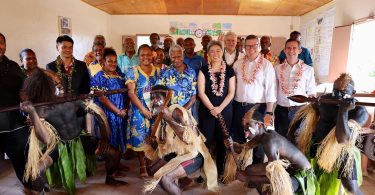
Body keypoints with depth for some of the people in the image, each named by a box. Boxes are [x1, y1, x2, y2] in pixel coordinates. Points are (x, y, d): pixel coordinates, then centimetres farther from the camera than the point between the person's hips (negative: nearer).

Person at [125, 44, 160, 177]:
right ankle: (142, 165, 19)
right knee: (140, 138, 3)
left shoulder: (158, 71, 6)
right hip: (139, 110, -2)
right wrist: (143, 109, -15)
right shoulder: (133, 72, -3)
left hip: (155, 110, 3)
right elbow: (131, 93, -10)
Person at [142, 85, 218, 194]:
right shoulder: (162, 117, 5)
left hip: (193, 155, -9)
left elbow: (188, 137, -32)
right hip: (177, 153, 9)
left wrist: (169, 119, -35)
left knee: (164, 179, -22)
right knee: (153, 171, 16)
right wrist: (153, 142, -7)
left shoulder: (175, 111, -21)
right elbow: (165, 142, 13)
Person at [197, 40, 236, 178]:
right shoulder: (203, 70, 1)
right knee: (206, 140, 3)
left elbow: (231, 93, 0)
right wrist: (212, 108, -13)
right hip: (206, 110, -1)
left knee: (222, 141, 9)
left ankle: (221, 170, 24)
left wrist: (220, 108, -11)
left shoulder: (229, 71, 3)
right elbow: (201, 92, -5)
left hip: (225, 110, 1)